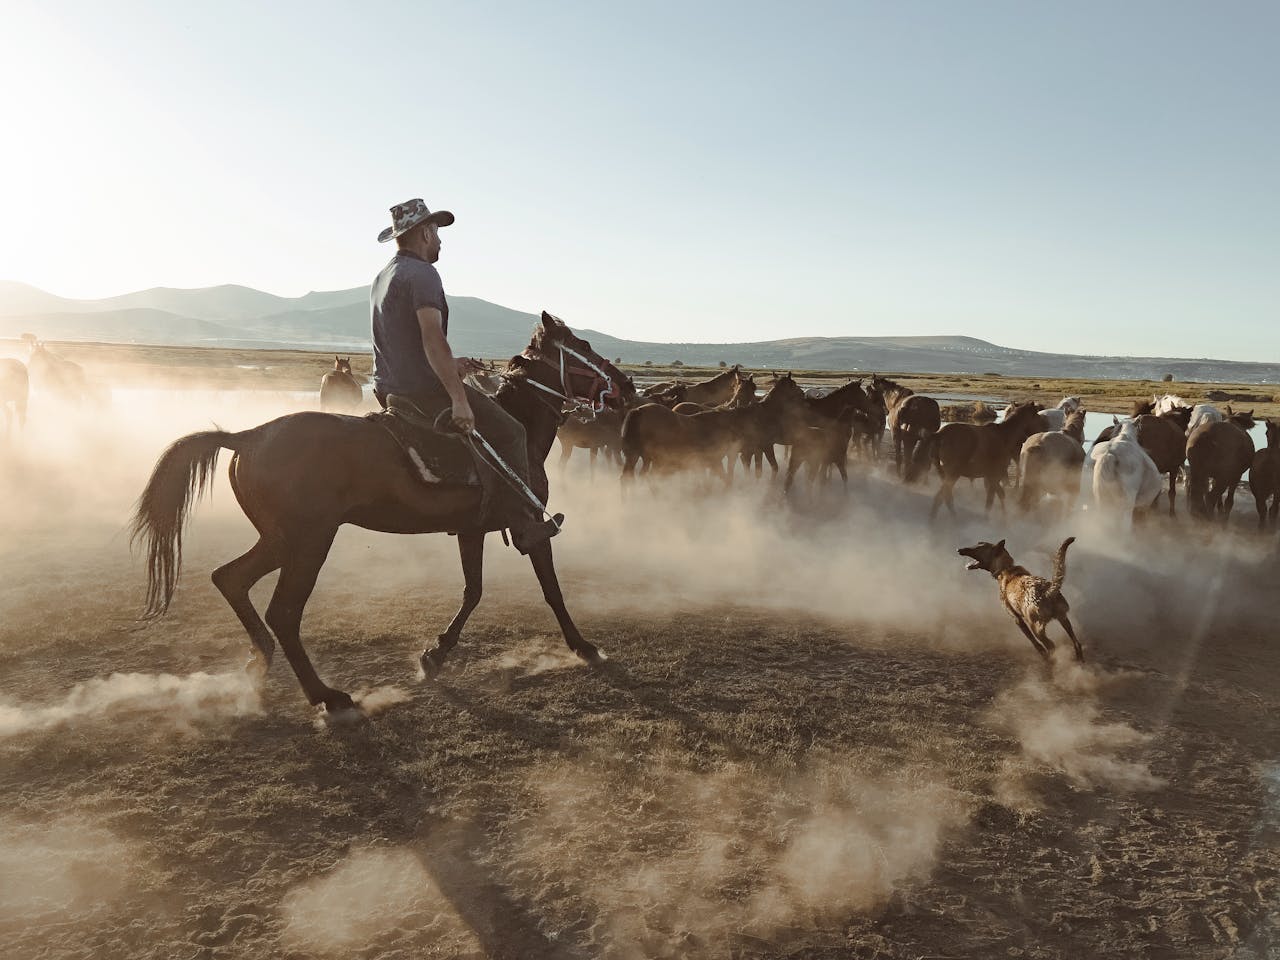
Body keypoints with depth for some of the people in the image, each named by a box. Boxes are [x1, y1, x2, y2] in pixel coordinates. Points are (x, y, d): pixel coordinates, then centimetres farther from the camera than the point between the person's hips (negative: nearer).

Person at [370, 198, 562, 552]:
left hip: (388, 389, 10)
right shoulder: (422, 274, -14)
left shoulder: (382, 278, 17)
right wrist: (459, 399, -29)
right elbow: (432, 337, -26)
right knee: (509, 432, -3)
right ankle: (525, 526, -4)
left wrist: (450, 364, 21)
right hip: (424, 391, -10)